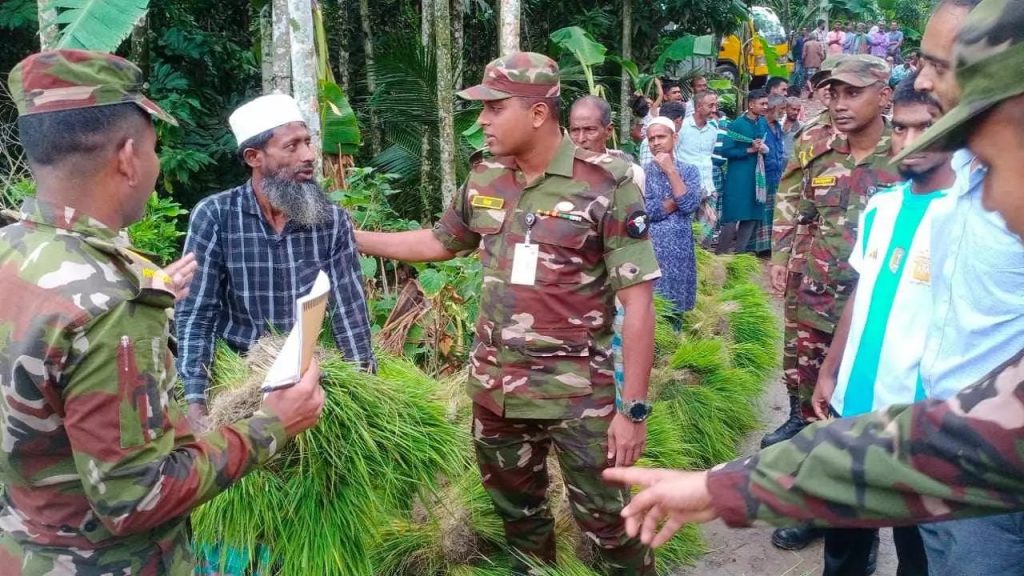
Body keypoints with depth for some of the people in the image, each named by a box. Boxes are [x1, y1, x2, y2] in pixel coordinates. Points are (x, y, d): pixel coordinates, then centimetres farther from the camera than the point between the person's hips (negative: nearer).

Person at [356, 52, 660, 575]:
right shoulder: (484, 178, 2)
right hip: (495, 385, 6)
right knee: (516, 512, 21)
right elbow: (439, 242, 20)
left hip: (579, 390, -5)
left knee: (605, 519, 7)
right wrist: (351, 237, 15)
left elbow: (638, 302, -15)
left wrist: (633, 408, -17)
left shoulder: (606, 187, -15)